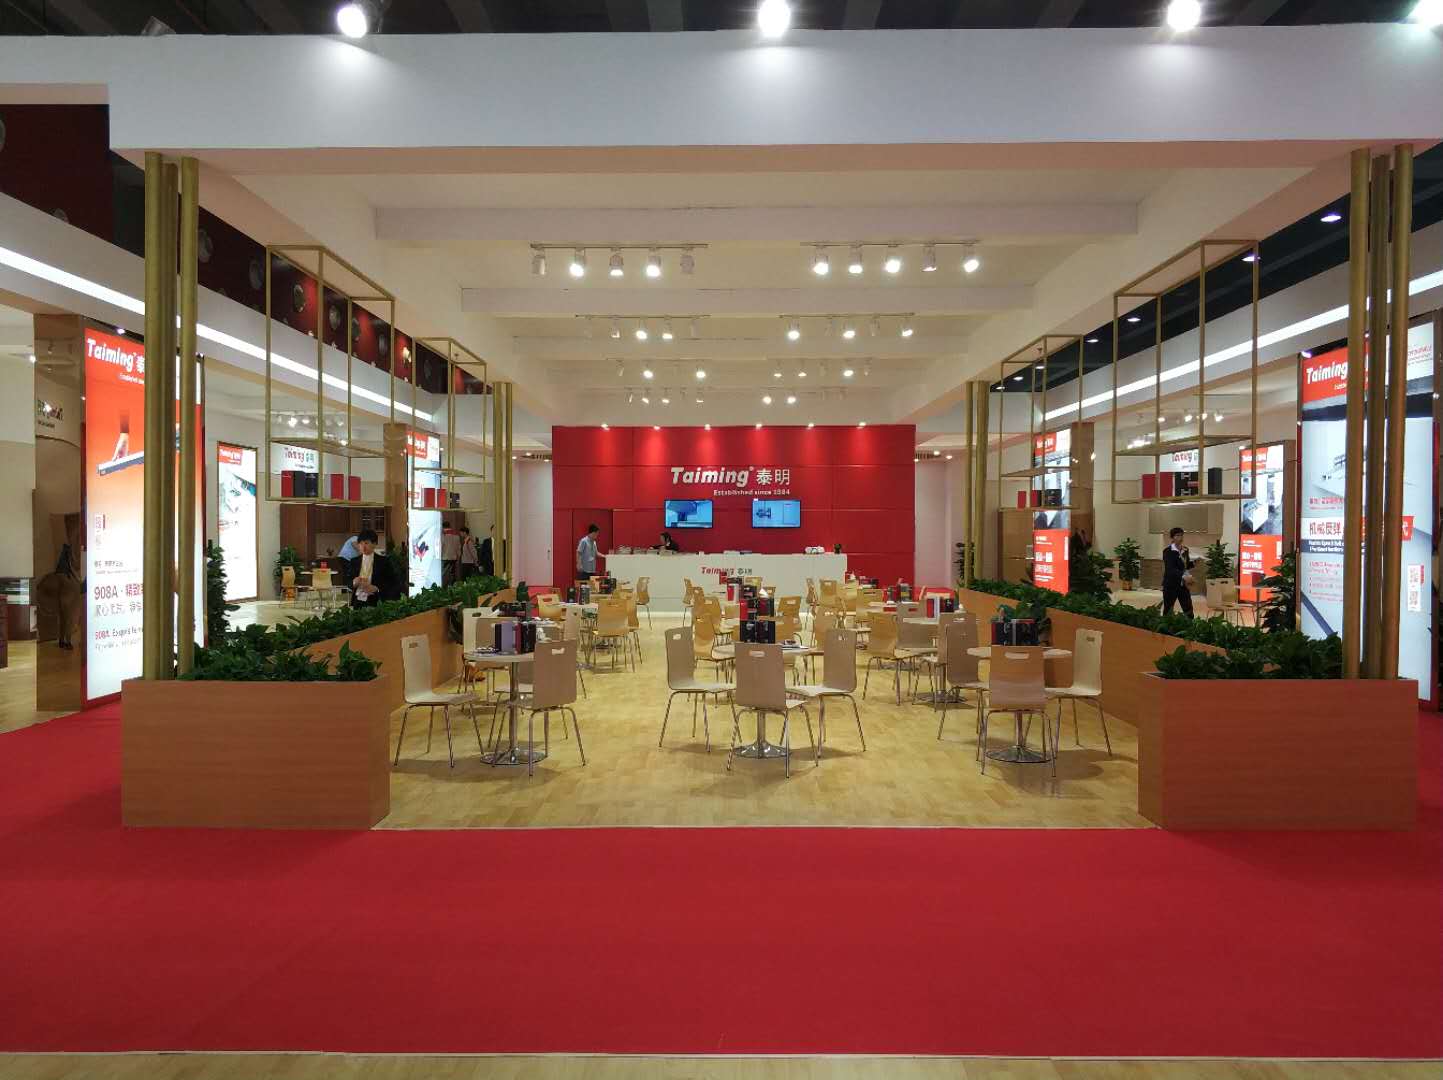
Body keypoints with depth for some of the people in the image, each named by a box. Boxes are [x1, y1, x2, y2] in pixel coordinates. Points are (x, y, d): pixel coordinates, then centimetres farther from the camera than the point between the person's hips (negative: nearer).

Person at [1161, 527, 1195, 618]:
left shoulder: (1185, 550, 8)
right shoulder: (1168, 551, -12)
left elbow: (1186, 566, 17)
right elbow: (1170, 569, -24)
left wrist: (1194, 561, -2)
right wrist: (1183, 576, -37)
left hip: (1183, 584, 6)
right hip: (1171, 584, -6)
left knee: (1189, 610, 5)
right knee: (1168, 610, 3)